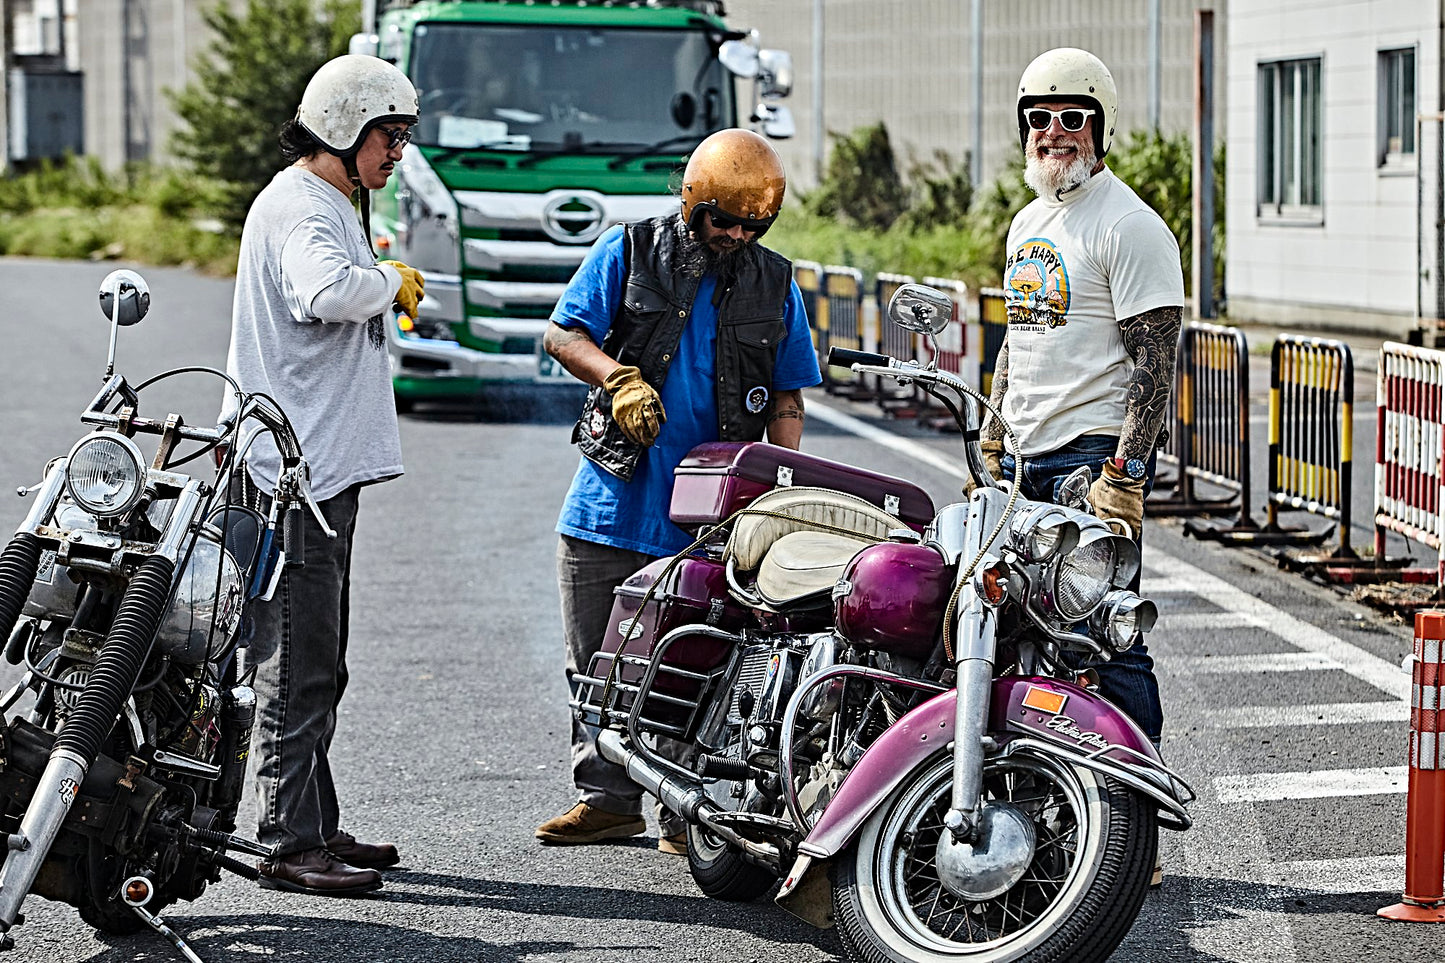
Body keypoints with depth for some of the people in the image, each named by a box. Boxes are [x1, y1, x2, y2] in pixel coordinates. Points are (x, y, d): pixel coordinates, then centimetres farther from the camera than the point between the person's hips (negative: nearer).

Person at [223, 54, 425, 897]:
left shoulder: (329, 205, 21)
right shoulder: (298, 205, -14)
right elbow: (324, 292, -34)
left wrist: (379, 279, 12)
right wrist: (391, 281, -16)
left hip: (327, 463, 11)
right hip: (297, 466, -11)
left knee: (320, 665, 15)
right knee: (299, 662, -8)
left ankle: (317, 827, 23)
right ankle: (289, 843, -6)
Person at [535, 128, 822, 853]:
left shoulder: (775, 283, 9)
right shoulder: (629, 251, 2)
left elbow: (787, 398, 13)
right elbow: (562, 334, -2)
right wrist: (619, 378, -20)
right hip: (613, 498, 0)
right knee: (598, 664, 7)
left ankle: (686, 812, 6)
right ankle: (607, 796, 17)